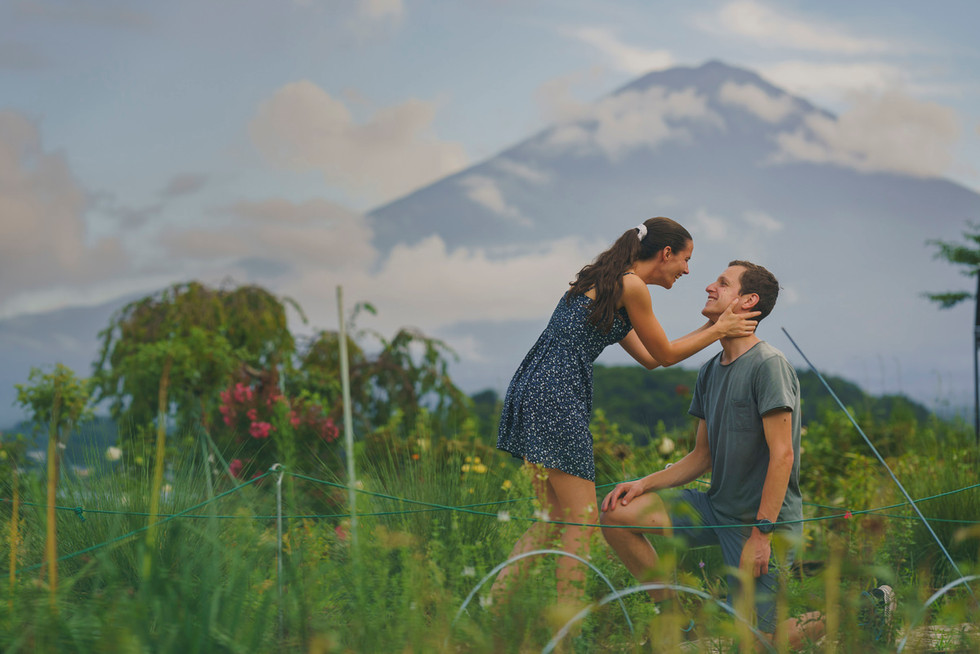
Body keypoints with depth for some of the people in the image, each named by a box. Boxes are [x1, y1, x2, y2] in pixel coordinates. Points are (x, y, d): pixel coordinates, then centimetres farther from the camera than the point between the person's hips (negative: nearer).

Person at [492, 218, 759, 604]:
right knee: (582, 523, -4)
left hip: (532, 391, 10)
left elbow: (648, 358, 26)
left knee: (552, 521, 14)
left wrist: (711, 326, 28)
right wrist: (719, 331, 12)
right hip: (556, 397, -10)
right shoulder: (631, 285, -7)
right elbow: (665, 355, 1)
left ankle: (493, 603, 10)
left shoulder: (605, 280, 23)